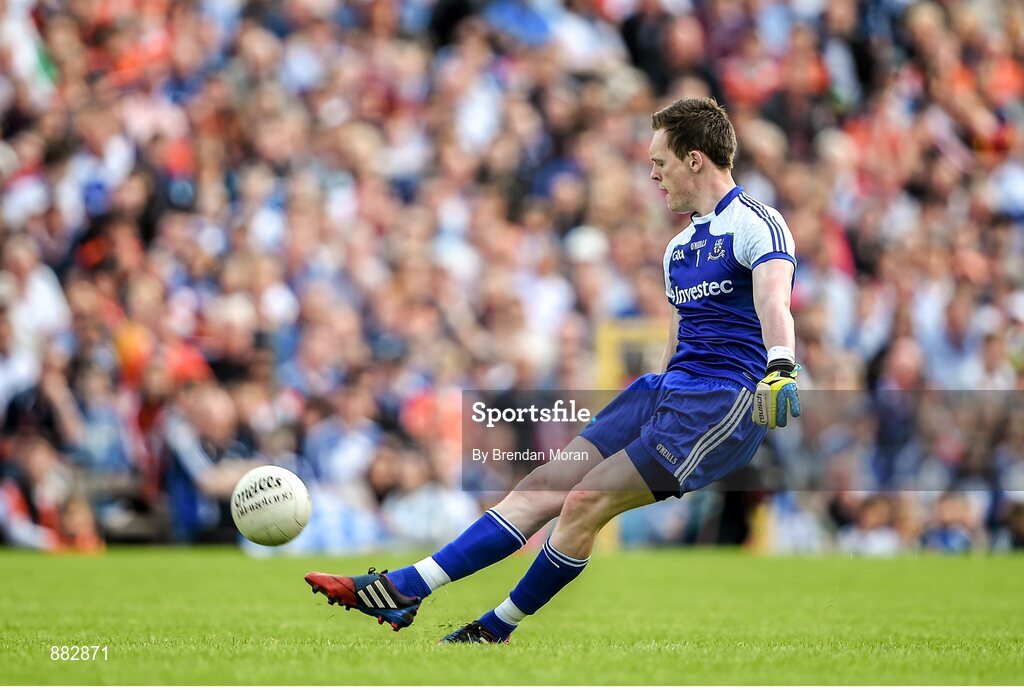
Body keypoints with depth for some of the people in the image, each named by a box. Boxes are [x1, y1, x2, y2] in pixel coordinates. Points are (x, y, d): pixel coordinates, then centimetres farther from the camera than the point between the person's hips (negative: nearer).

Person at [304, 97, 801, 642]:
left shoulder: (758, 224, -8)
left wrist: (779, 369, -45)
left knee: (588, 499, -19)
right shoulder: (678, 248, 21)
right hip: (666, 391, 8)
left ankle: (495, 630, -6)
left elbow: (773, 302, -28)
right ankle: (404, 589, -10)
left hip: (724, 403, -8)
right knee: (545, 485, -5)